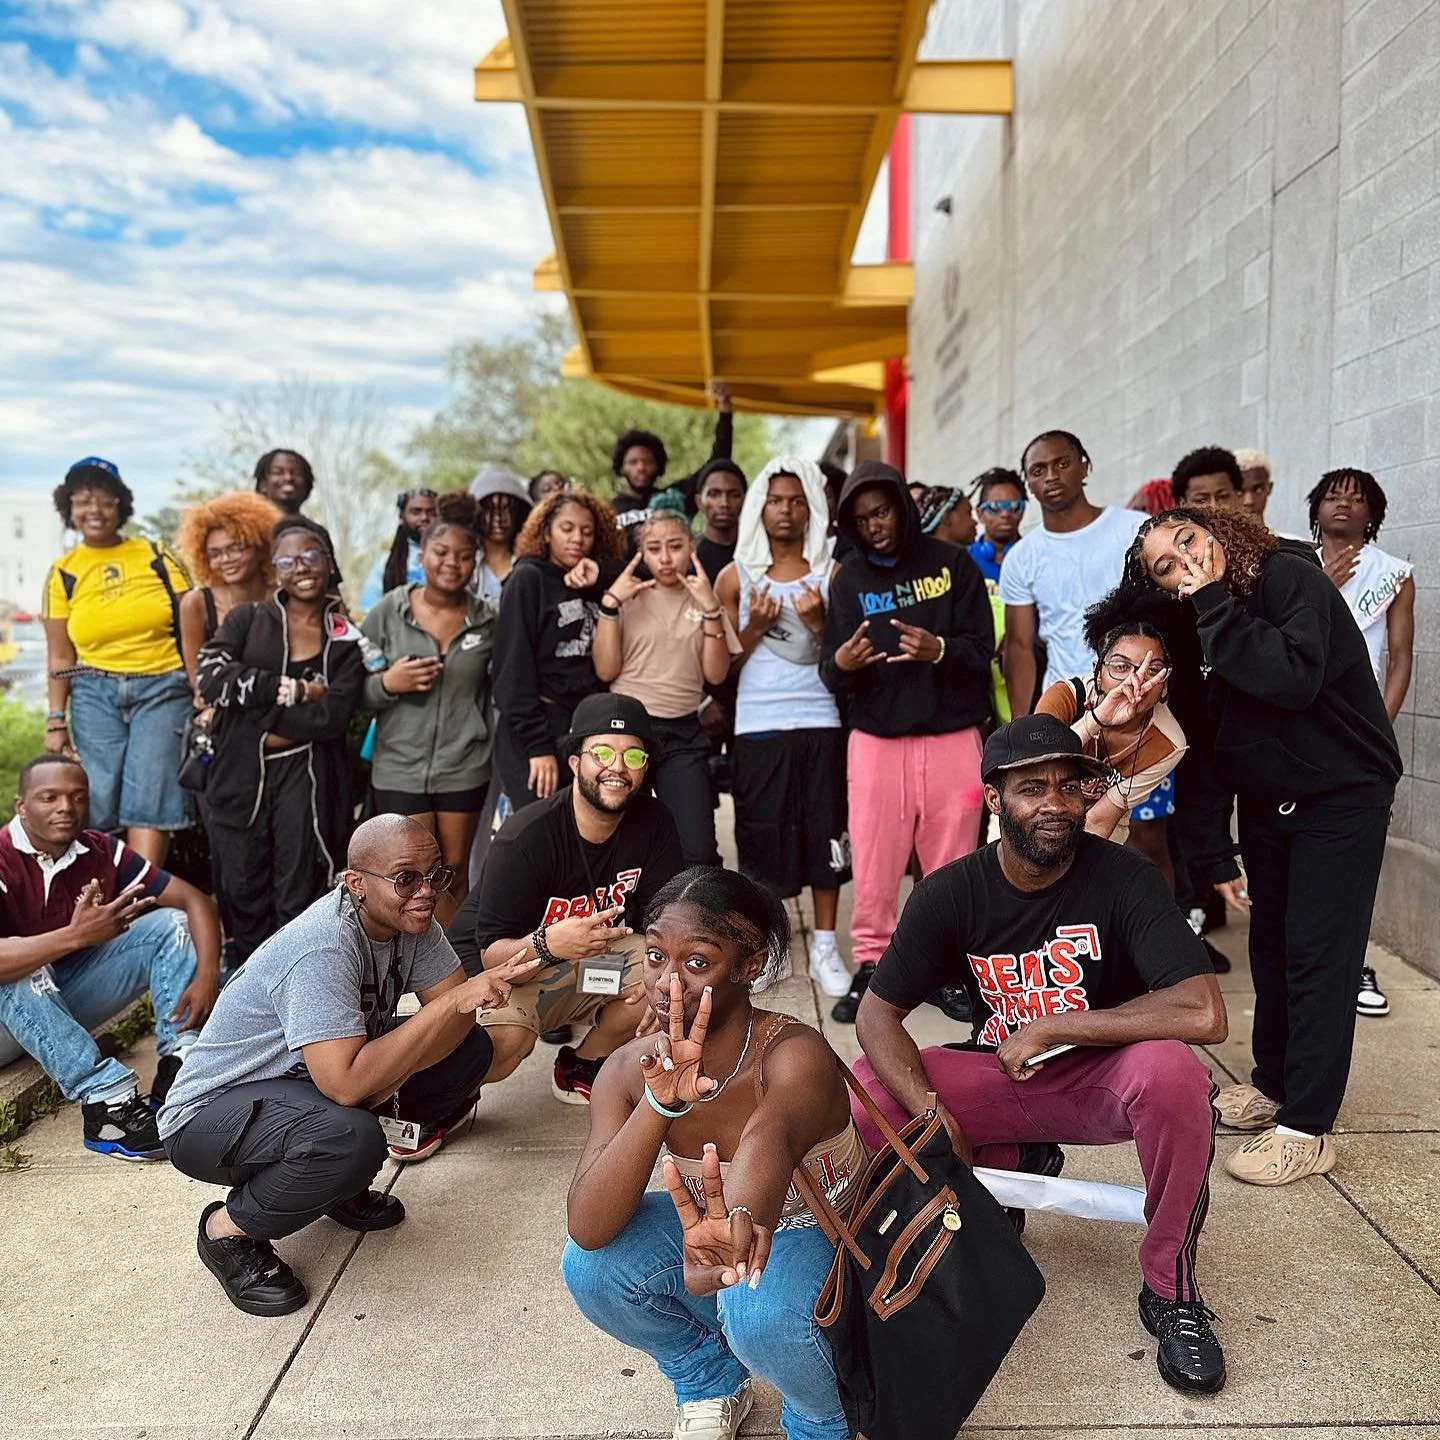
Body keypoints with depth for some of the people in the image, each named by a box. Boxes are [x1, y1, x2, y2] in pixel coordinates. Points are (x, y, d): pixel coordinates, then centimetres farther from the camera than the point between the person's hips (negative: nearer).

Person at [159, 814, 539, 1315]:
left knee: (470, 1048, -5)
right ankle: (229, 1230, -7)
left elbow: (458, 1018, -6)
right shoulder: (323, 949, -32)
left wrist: (384, 1081, -23)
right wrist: (454, 1001, -35)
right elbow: (347, 1084, -38)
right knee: (352, 1138, -38)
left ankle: (341, 1184, 9)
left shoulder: (409, 915, -8)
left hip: (306, 1084, 8)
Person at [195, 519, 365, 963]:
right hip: (240, 777, 2)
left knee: (297, 901, 1)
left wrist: (251, 704, -8)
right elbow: (211, 677, -9)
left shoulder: (348, 639, 6)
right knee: (244, 894, 6)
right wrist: (293, 690, -12)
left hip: (307, 778, -1)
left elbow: (333, 715, -8)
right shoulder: (246, 620, 9)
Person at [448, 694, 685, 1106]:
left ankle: (580, 1068, 3)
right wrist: (548, 944, -48)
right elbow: (492, 953, -26)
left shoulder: (653, 824, -11)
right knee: (504, 1041, -36)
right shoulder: (525, 838, -26)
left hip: (592, 963, 5)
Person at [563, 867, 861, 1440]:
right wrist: (659, 1102, -43)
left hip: (818, 1248, -4)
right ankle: (709, 1383, 9)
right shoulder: (631, 1069, -17)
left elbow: (769, 1136, -56)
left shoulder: (794, 1053, -30)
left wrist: (742, 1219, -79)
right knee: (589, 1264, -22)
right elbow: (586, 1229, -28)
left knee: (759, 1310, -35)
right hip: (704, 1238, 4)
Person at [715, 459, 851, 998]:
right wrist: (754, 628, -9)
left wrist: (817, 621, -12)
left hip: (820, 721, 0)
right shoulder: (736, 576, 6)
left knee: (825, 832, 3)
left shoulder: (831, 572, 6)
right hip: (757, 725, 0)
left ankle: (825, 948, 15)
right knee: (763, 836, 3)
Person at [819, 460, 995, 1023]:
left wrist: (939, 650, -23)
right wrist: (840, 665, -22)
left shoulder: (952, 564, 2)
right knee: (873, 862, 2)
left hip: (952, 738, -1)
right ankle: (870, 966, 15)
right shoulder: (848, 577, 6)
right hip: (876, 740, 1)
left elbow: (983, 649, -3)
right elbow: (831, 675, 2)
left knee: (951, 862, 6)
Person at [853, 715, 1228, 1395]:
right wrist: (926, 1110, -27)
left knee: (1172, 1070, -36)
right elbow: (876, 1015, -9)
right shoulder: (950, 893, -11)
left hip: (1102, 1079, -2)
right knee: (865, 1097, -21)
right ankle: (1010, 1167, 10)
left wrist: (1050, 1027, -23)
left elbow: (1204, 1014, -29)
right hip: (999, 1079, 3)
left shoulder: (1125, 879, -18)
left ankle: (1170, 1287, -11)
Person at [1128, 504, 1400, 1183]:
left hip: (1341, 797, -7)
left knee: (1318, 955, -5)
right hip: (1264, 803, 7)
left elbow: (1295, 679, -36)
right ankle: (1274, 1085, 31)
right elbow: (1203, 747, 5)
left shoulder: (1291, 578, -18)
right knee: (1271, 946, 14)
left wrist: (1214, 606, -28)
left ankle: (1306, 1127, 3)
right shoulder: (1191, 626, 1)